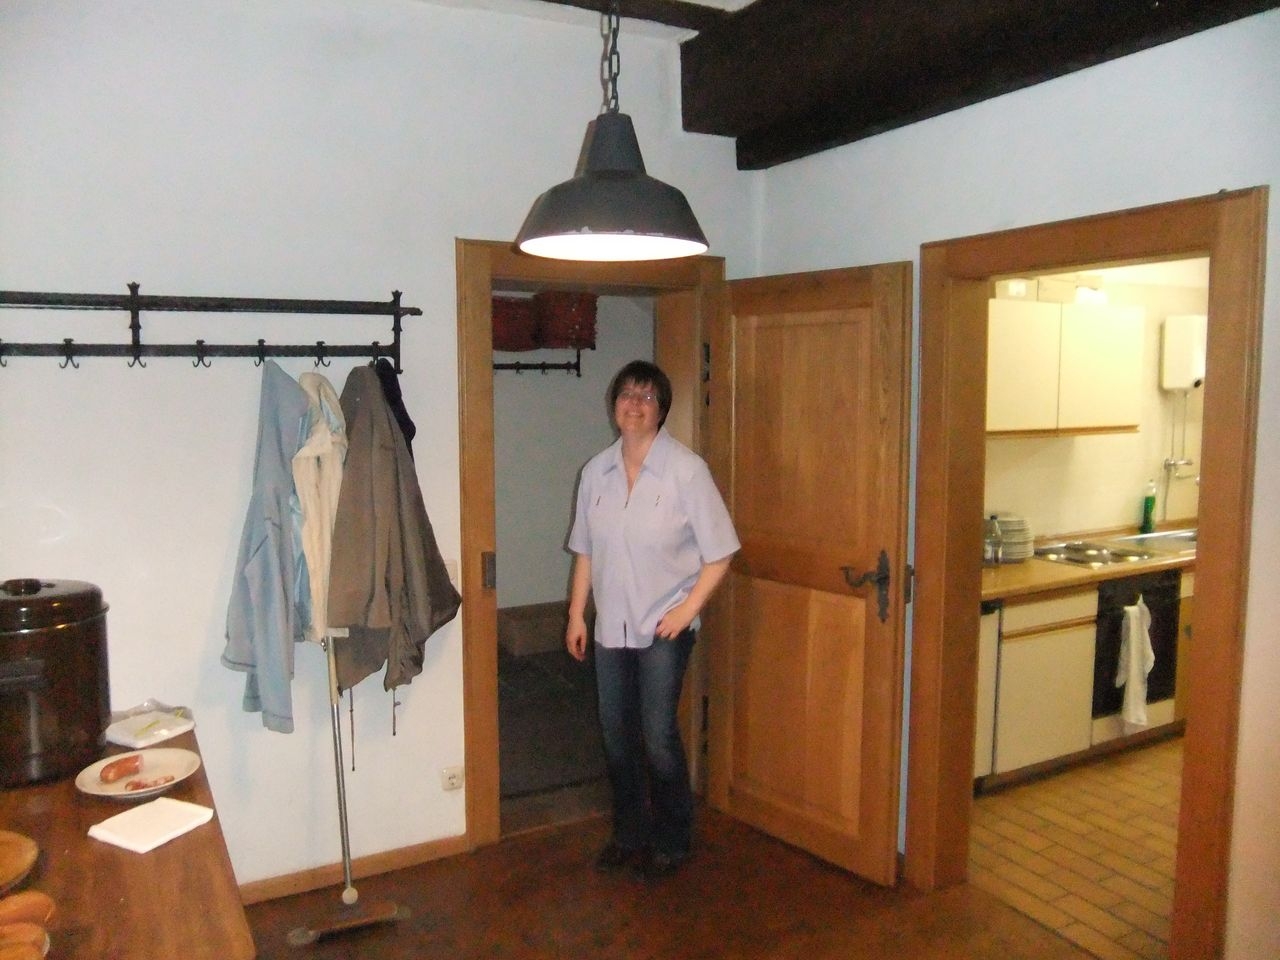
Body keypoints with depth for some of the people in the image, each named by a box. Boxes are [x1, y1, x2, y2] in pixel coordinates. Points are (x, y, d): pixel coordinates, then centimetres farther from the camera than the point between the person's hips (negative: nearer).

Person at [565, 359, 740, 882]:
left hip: (663, 626, -5)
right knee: (616, 732, 13)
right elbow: (585, 551, 9)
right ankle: (629, 834, 33)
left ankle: (670, 842, 20)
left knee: (658, 735, -2)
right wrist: (576, 614, 7)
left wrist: (688, 608, -14)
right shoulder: (596, 471, 2)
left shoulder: (686, 470, -12)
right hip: (611, 624, 5)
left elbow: (718, 554, -9)